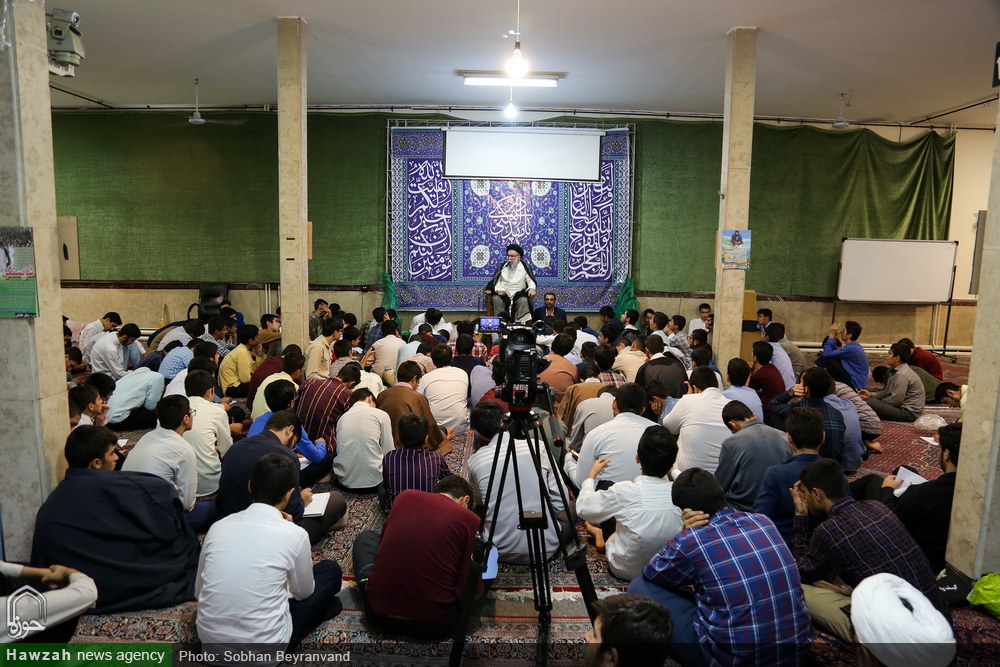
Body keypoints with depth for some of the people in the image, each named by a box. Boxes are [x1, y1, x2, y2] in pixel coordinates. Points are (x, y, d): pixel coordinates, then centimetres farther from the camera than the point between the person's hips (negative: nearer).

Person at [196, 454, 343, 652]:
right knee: (330, 569, 11)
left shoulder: (218, 527, -4)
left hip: (209, 639, 5)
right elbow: (304, 592, 4)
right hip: (264, 648, -4)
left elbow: (199, 591, 9)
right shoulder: (295, 535, -15)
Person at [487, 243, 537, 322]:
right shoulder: (503, 266, 15)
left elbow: (530, 280, 6)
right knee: (496, 298, -30)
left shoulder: (525, 267, 10)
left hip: (518, 294, -1)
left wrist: (532, 288, -17)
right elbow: (497, 280, 12)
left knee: (524, 300, -34)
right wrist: (498, 289, -10)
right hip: (504, 294, 1)